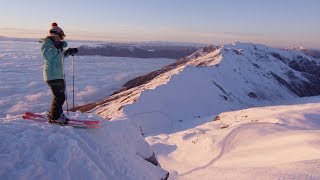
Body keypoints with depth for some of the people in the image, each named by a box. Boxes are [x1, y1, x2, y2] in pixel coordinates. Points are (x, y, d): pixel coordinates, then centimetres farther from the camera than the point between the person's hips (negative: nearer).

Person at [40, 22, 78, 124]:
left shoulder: (55, 43, 18)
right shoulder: (47, 43, -9)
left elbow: (61, 56, 31)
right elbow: (46, 56, -25)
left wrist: (69, 52, 17)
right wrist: (56, 47, -30)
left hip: (58, 74, 10)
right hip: (52, 75, -10)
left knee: (60, 96, 16)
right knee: (59, 96, -10)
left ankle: (58, 114, 29)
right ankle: (53, 118, 1)